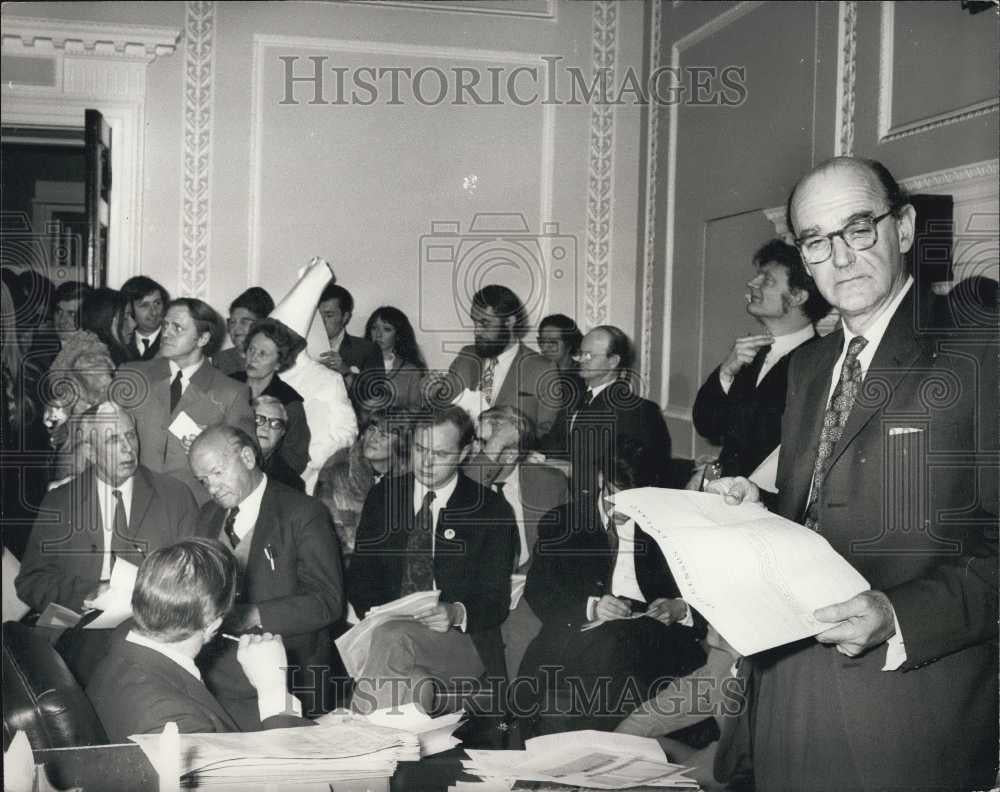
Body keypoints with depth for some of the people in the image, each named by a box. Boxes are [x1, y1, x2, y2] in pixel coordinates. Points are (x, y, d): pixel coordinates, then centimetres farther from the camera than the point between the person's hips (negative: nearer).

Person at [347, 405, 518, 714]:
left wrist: (456, 613, -23)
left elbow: (496, 600, -2)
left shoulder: (491, 511, 3)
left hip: (462, 640, -2)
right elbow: (360, 575, 12)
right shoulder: (382, 496, 12)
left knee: (392, 639, -34)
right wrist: (374, 613, -10)